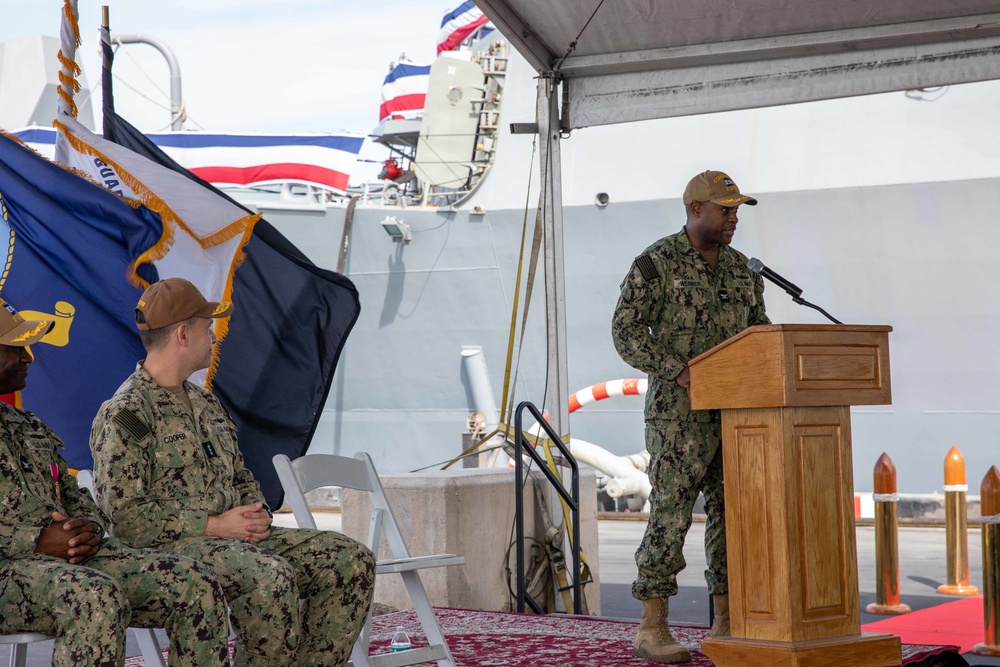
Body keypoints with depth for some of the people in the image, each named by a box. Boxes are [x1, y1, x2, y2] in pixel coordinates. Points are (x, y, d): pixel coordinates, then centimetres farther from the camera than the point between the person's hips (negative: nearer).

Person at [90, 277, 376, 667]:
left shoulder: (206, 404, 20)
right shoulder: (125, 413, -8)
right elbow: (125, 516, -15)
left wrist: (257, 513, 4)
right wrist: (213, 525, -16)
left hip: (237, 538, 9)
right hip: (168, 548, -9)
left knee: (352, 560, -5)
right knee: (271, 577, -35)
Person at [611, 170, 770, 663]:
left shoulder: (739, 267, 13)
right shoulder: (656, 262, -8)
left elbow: (758, 328, 18)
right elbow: (627, 331, -13)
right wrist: (680, 372, -22)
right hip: (679, 407, -7)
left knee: (733, 512, 4)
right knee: (671, 512, -7)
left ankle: (726, 626, 11)